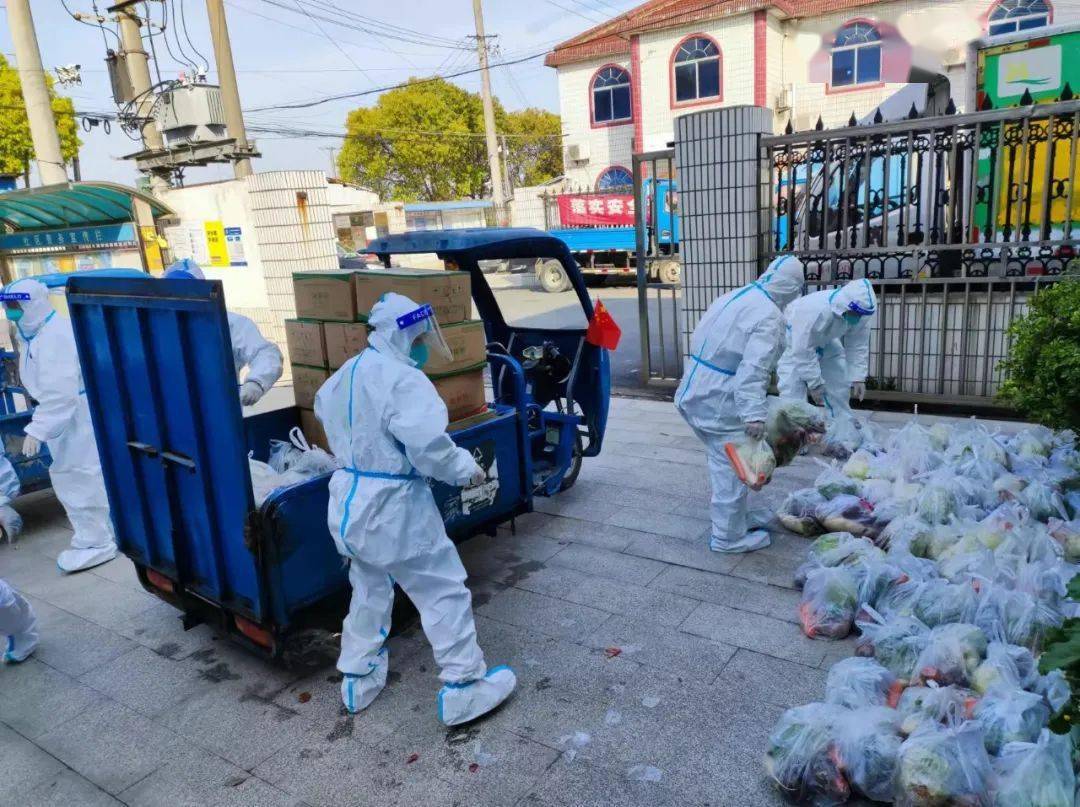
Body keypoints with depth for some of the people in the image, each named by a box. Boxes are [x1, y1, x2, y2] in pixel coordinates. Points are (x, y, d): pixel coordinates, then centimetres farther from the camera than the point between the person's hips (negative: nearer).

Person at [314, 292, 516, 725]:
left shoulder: (345, 374, 8)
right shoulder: (402, 379, -21)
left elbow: (325, 412, 23)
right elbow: (428, 445, -27)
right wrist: (465, 467, -11)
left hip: (349, 499, 9)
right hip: (392, 506, -9)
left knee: (368, 589, 25)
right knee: (444, 591, 4)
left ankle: (358, 679, 37)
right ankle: (464, 687, 12)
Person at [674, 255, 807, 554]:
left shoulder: (734, 296, 11)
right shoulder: (769, 316, -16)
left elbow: (699, 340, 17)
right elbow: (753, 368, -27)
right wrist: (753, 413, -32)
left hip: (695, 392, 10)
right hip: (720, 402, -10)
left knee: (724, 462, 24)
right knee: (733, 469, 5)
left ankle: (728, 528, 39)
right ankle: (729, 538, 19)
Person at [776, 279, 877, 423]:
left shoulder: (860, 315, -25)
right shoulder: (814, 311, -44)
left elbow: (858, 346, -13)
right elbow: (803, 350, -37)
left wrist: (858, 378, -19)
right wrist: (814, 383, -32)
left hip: (824, 340, 6)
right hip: (795, 337, -6)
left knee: (840, 383, 6)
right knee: (793, 387, -19)